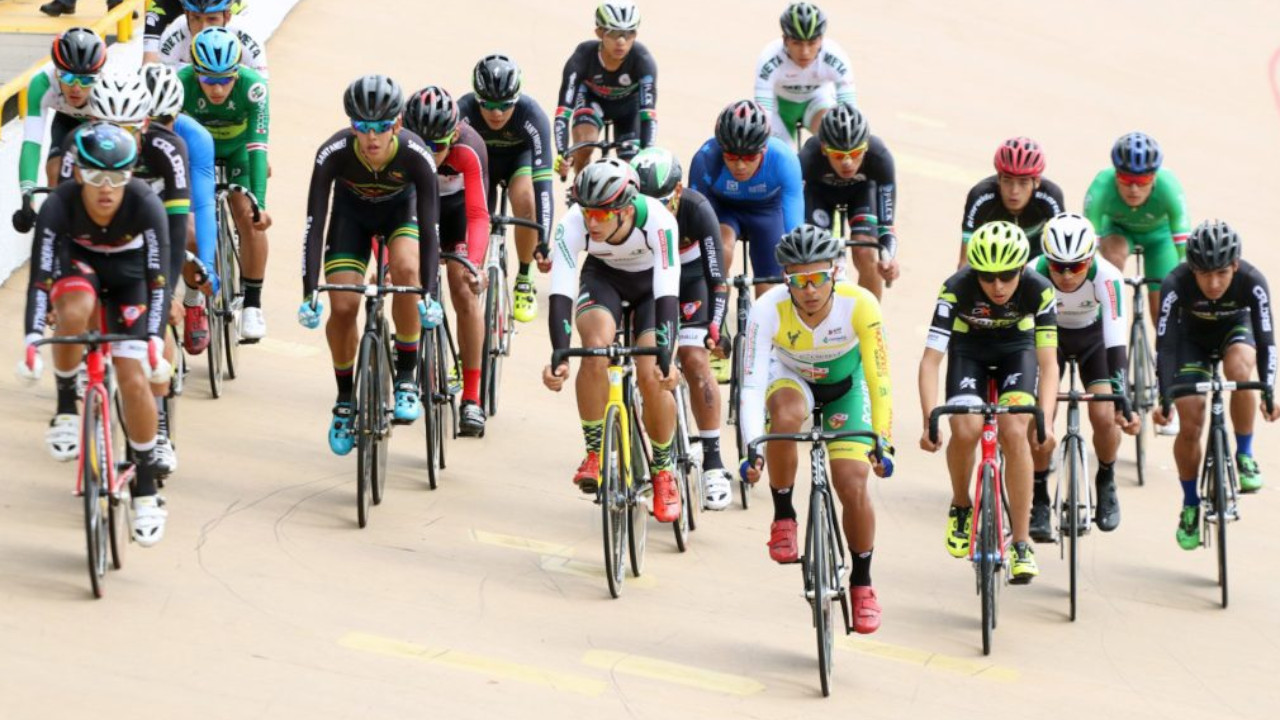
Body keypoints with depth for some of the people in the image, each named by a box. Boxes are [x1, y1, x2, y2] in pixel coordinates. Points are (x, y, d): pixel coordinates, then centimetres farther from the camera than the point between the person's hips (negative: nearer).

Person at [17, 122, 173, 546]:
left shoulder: (145, 205, -32)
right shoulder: (59, 205, -32)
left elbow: (158, 277, -34)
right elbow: (40, 277, -33)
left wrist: (155, 341, -46)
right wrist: (32, 341, -45)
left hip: (128, 273, 0)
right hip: (77, 264, 0)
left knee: (134, 380, -13)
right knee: (74, 312, -37)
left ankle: (146, 491, 2)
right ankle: (66, 410, -14)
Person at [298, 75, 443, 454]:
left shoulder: (416, 155, -36)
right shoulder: (333, 153, -35)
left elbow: (429, 228, -34)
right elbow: (314, 223, -34)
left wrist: (429, 295, -44)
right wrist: (309, 294, -41)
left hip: (401, 209, -1)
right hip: (351, 212, 1)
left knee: (405, 268, -31)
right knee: (343, 306, -13)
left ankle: (406, 380, -16)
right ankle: (345, 400, 11)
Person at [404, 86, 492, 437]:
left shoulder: (468, 149, -38)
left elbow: (478, 215, -41)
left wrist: (474, 264, -57)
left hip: (455, 202, -1)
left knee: (465, 292, -14)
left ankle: (471, 399, -10)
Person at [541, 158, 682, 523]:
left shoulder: (658, 222, -37)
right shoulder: (573, 225, -32)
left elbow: (667, 295, -39)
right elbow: (560, 294, -36)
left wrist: (665, 358, -49)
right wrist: (559, 357, -48)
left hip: (653, 281, -1)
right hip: (603, 277, 1)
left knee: (651, 376, -17)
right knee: (596, 348, -29)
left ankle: (664, 471, 6)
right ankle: (594, 453, -14)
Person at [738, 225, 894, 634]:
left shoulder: (859, 305, -33)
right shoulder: (768, 310, -33)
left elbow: (879, 379, -28)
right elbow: (752, 385, -35)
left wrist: (882, 443, -36)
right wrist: (753, 449, -46)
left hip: (845, 384, 0)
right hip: (791, 377, 0)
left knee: (853, 483, -13)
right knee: (786, 415, -37)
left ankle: (862, 582, 10)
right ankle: (783, 516, -14)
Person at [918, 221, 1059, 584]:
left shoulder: (1038, 291, -30)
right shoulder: (956, 289, -32)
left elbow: (1048, 361, -28)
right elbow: (931, 359, -32)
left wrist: (1045, 419, -41)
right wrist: (929, 420, -42)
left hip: (1016, 349, 0)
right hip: (969, 348, 0)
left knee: (1014, 432, -22)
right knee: (965, 429, -25)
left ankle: (1021, 544, -12)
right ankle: (961, 507, 5)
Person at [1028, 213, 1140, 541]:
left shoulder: (1107, 277, -37)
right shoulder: (1034, 276, -35)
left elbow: (1116, 341, -39)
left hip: (1094, 334, 0)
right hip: (1049, 333, 0)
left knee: (1104, 417, -16)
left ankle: (1106, 482, 14)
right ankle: (1039, 501, 0)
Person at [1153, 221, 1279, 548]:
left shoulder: (1252, 282, -33)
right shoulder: (1176, 285, -34)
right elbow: (1165, 345, -31)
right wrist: (1165, 400, -39)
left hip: (1235, 328, 0)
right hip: (1193, 337, 0)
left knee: (1239, 367, -35)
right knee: (1190, 425, -11)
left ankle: (1245, 457, -15)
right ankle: (1190, 506, 11)